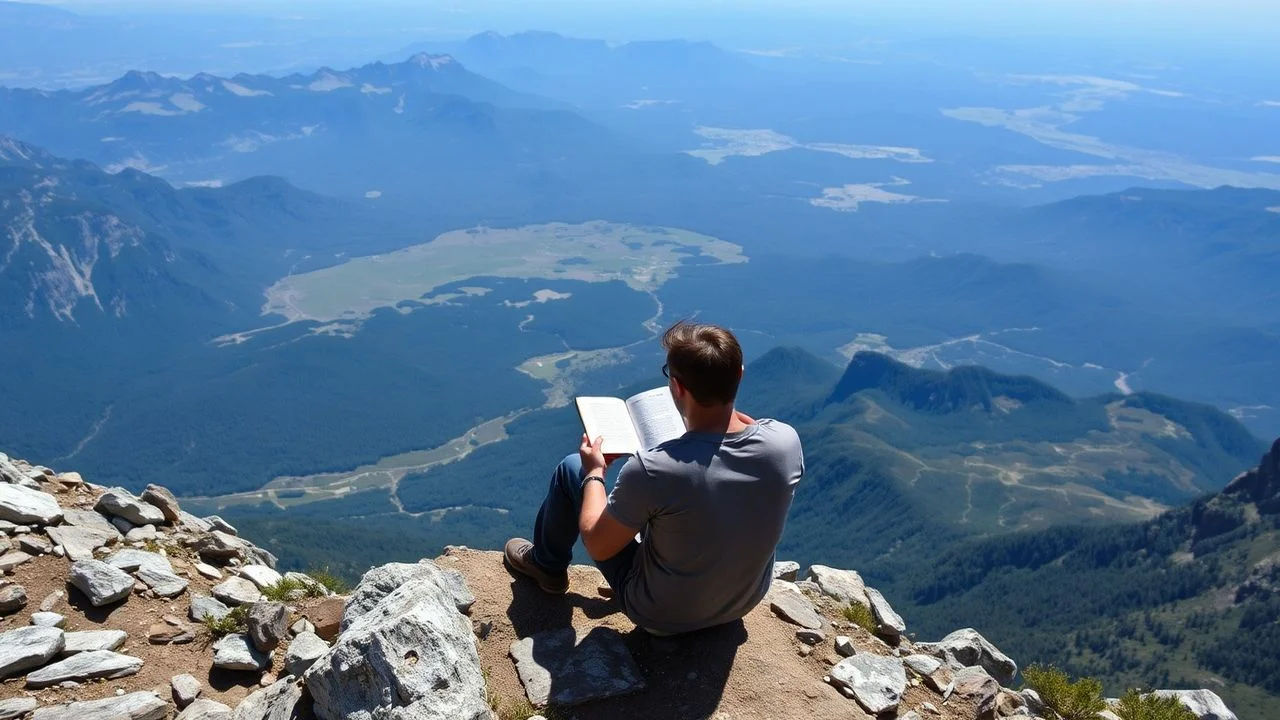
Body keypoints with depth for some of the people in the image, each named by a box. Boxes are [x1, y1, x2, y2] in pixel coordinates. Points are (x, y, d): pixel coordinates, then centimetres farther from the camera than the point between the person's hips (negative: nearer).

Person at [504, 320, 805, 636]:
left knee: (572, 468, 8)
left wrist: (594, 472, -4)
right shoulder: (787, 441, -24)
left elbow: (598, 546, -18)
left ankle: (546, 565, 35)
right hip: (747, 602, 4)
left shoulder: (652, 470, -36)